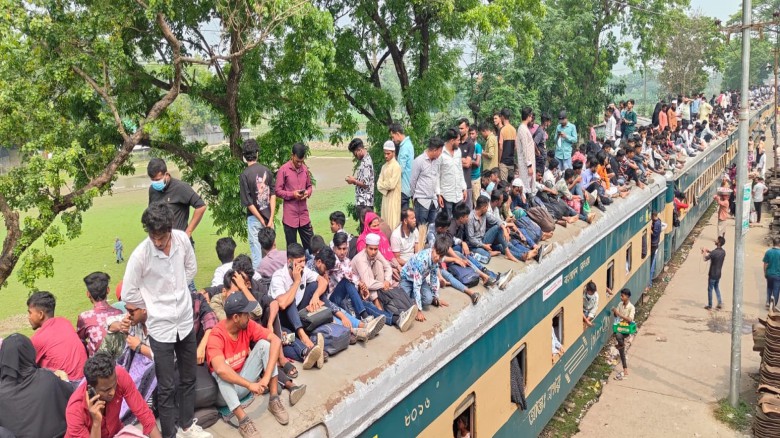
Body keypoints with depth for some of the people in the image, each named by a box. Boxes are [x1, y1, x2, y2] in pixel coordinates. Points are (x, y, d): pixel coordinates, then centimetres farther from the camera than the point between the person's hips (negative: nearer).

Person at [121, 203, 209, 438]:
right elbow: (128, 293, -11)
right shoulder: (140, 255, -21)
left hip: (186, 321, 5)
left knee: (188, 378, 19)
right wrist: (154, 306, -1)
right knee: (166, 387, 6)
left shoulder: (182, 239, -9)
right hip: (161, 326, -5)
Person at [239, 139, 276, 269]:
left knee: (256, 250, 3)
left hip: (254, 218, -4)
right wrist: (270, 219, -3)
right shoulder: (267, 171, 0)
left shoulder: (244, 175, -11)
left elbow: (248, 203, -13)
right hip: (268, 216, 4)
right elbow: (273, 195, -3)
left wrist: (262, 221, -6)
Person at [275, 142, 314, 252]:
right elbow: (278, 191, -6)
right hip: (290, 215, -4)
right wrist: (292, 194, -20)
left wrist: (308, 193, -7)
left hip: (304, 214, 4)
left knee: (310, 245, 7)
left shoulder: (305, 169, 7)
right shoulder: (283, 170, -8)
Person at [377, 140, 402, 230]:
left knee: (393, 223, -7)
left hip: (393, 198, -8)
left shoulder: (396, 166, -10)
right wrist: (386, 185, -11)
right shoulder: (384, 166, 14)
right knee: (385, 222, 10)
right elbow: (379, 184, 8)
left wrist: (383, 184, -1)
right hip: (385, 197, 8)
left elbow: (391, 185, -17)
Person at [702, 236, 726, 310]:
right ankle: (720, 303, 17)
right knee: (717, 288, 23)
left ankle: (709, 305, 16)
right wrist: (708, 251, 14)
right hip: (718, 274, 7)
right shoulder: (723, 252, 0)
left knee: (710, 289, 7)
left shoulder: (714, 252, -25)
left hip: (712, 275, -7)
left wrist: (704, 252, -1)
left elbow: (705, 259, -17)